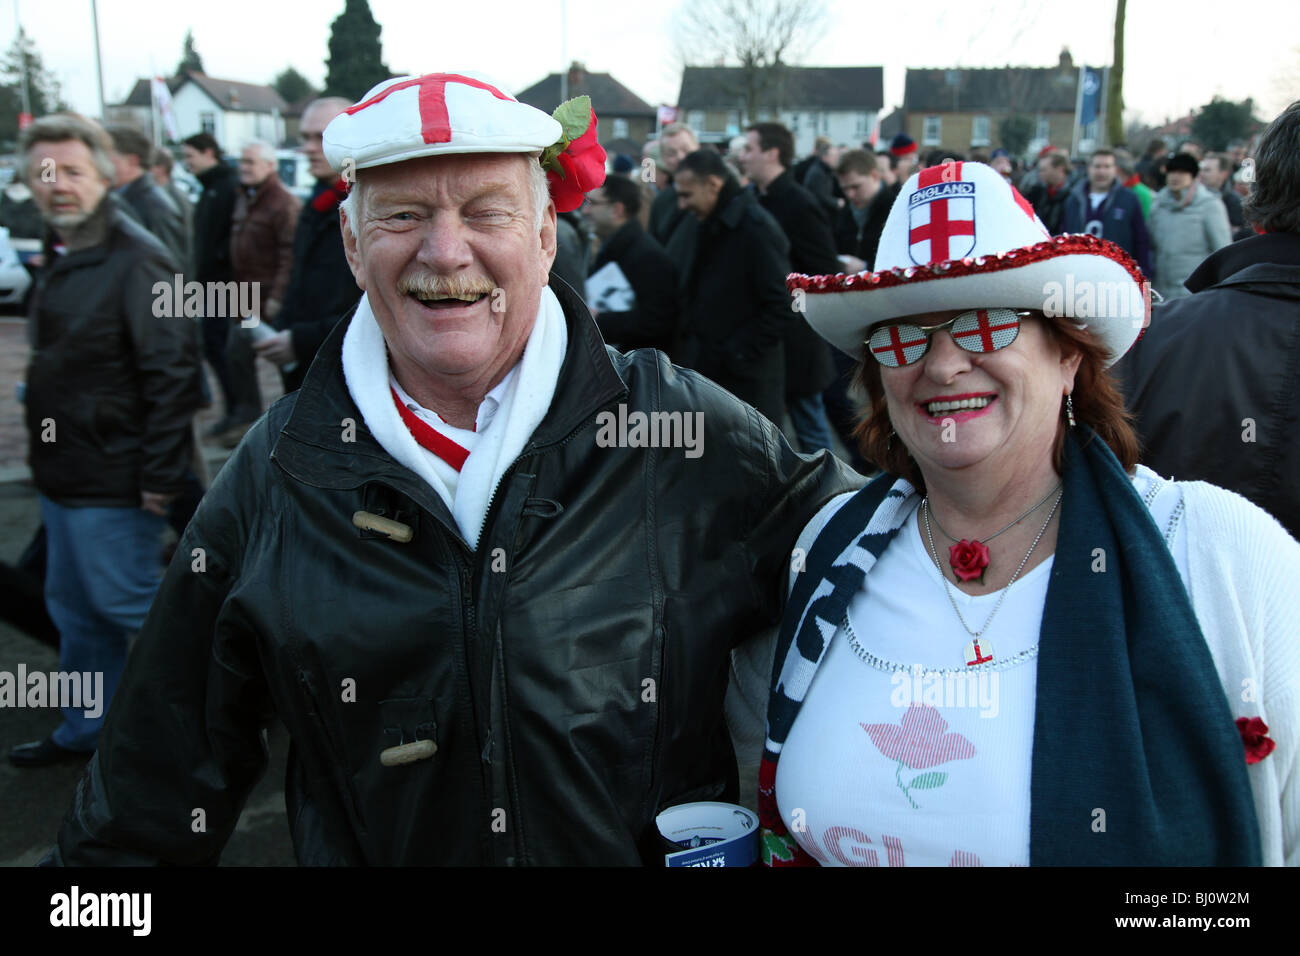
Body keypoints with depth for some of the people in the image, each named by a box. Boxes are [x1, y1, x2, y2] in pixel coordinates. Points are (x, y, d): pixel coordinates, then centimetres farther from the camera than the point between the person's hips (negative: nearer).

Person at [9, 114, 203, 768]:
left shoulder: (135, 259, -17)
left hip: (114, 484, -9)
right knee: (75, 609, 18)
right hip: (64, 475, 9)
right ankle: (84, 731, 33)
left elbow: (172, 373, -22)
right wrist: (43, 449, 16)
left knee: (124, 604, 0)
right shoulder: (60, 255, 12)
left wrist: (160, 476, -23)